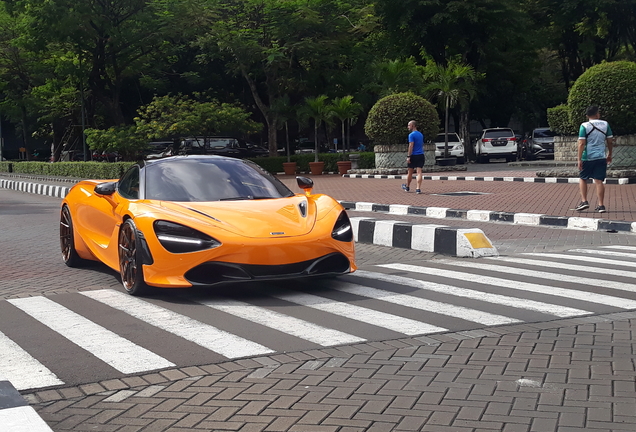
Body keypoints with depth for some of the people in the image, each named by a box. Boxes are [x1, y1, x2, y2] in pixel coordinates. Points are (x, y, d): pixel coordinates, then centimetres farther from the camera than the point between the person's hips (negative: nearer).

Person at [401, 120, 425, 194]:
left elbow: (411, 146, -18)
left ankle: (407, 187, 27)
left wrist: (408, 156, -19)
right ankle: (418, 189, -11)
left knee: (410, 172, 11)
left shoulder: (411, 135, -11)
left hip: (413, 156, -6)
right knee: (419, 172, -3)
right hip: (421, 155, 6)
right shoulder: (421, 134, 14)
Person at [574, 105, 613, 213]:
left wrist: (579, 159, -8)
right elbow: (610, 141, 9)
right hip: (601, 157, 2)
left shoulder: (584, 126, -6)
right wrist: (609, 155, 22)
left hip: (587, 158, -2)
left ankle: (584, 201, 3)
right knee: (599, 181, 4)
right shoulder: (605, 124, 4)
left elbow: (581, 143, -11)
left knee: (582, 179, 14)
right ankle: (601, 205, 2)